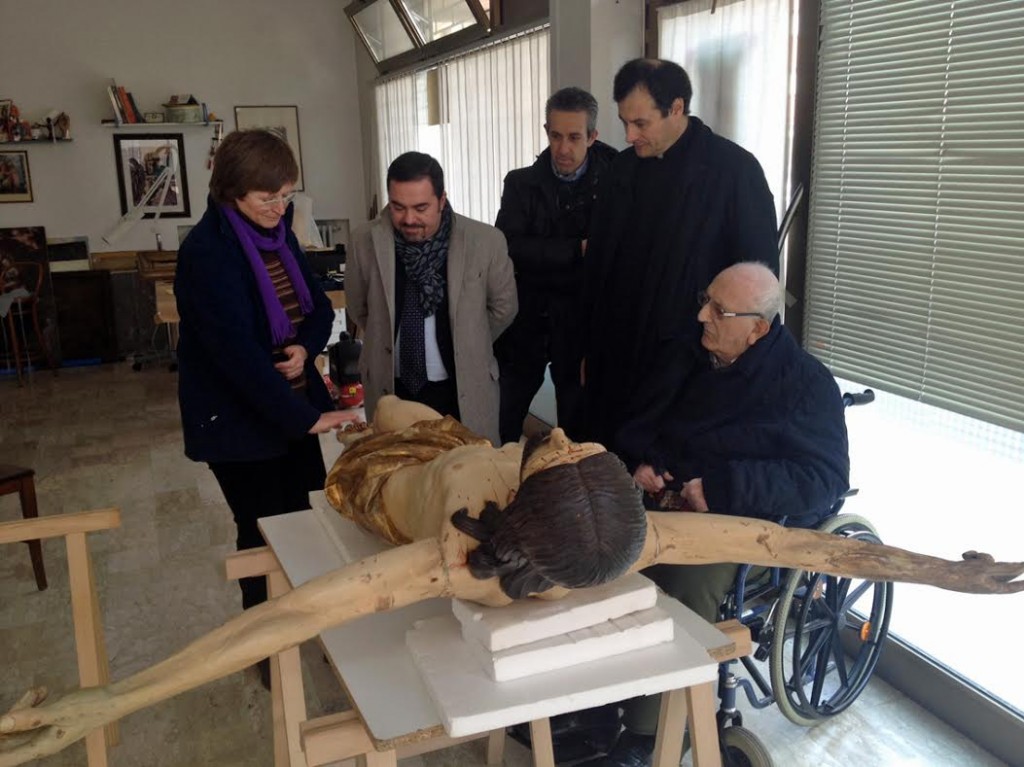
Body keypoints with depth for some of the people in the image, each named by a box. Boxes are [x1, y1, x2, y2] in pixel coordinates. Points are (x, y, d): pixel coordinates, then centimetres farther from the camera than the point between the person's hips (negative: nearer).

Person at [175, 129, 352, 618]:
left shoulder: (279, 234, 5)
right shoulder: (206, 252, -19)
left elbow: (318, 306, 13)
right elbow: (238, 351, -26)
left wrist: (305, 346, -11)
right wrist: (306, 418, -26)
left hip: (295, 410, 7)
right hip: (241, 423, -6)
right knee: (266, 538, 6)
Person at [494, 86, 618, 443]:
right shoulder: (521, 183, 0)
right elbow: (508, 247, -13)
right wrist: (577, 250, -18)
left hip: (584, 322, 0)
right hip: (527, 320, 1)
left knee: (578, 427, 11)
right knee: (500, 429, 8)